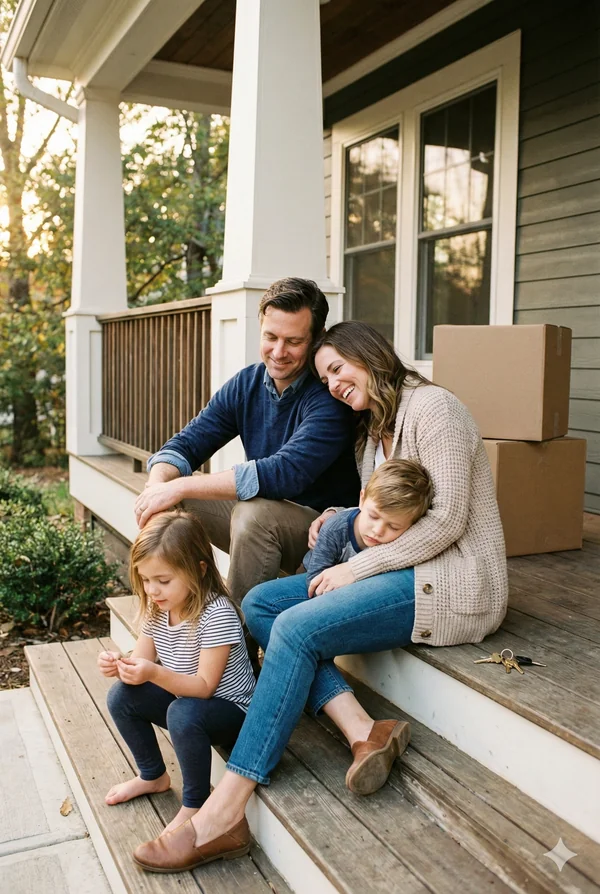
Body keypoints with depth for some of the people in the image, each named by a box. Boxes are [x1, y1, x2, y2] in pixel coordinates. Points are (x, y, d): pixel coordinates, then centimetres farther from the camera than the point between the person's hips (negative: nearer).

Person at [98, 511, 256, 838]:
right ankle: (153, 776, 17)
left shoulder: (217, 615, -29)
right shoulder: (156, 609, -4)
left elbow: (204, 686, -27)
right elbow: (142, 663, -1)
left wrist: (155, 674, -41)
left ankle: (195, 804, -10)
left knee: (183, 712, -35)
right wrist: (118, 665, -24)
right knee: (121, 696, -4)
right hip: (184, 696, 8)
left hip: (232, 710, -8)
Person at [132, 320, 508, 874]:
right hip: (409, 572, 10)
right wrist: (341, 518, 1)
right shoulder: (375, 429, 20)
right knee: (260, 603, -5)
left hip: (450, 584, -10)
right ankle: (364, 732, -19)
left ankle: (224, 814, -21)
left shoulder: (432, 406, -10)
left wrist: (358, 566, -15)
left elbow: (446, 520, -16)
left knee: (297, 627, -25)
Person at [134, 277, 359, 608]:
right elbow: (186, 443, -2)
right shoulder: (245, 385, 0)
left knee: (253, 512, -34)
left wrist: (181, 486, -35)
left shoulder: (328, 397, -21)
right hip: (265, 526, 7)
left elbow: (285, 472, -34)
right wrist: (158, 485, -25)